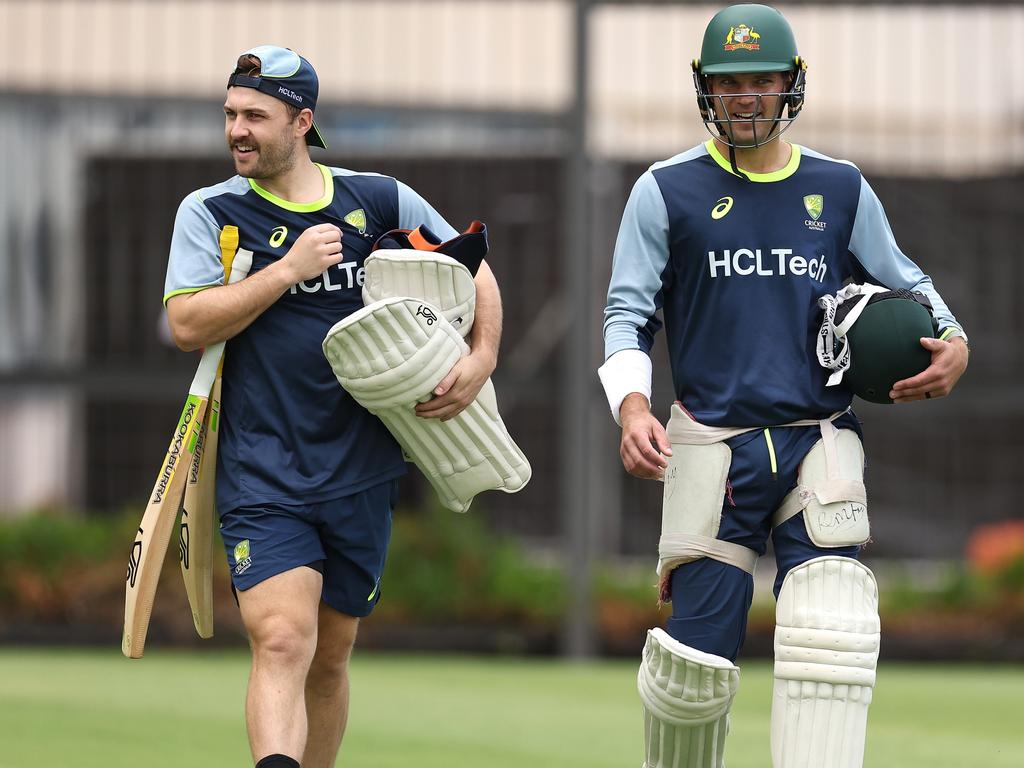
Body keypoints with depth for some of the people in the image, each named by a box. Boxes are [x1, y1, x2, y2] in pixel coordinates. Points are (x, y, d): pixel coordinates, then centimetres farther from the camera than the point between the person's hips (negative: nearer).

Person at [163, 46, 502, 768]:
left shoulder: (381, 200, 5)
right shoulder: (211, 212, 1)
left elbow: (474, 270, 15)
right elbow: (188, 324, -11)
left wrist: (482, 358, -1)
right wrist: (290, 267, -15)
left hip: (362, 471, 3)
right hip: (261, 471, -3)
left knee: (331, 655, 12)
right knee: (282, 641, -21)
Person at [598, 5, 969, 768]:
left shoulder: (841, 190, 10)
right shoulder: (668, 191, 4)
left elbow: (901, 282, 20)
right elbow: (629, 312, 1)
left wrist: (953, 340, -2)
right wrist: (631, 404, -17)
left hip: (818, 441, 1)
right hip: (711, 444, -1)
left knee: (831, 642, -13)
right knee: (699, 655, -2)